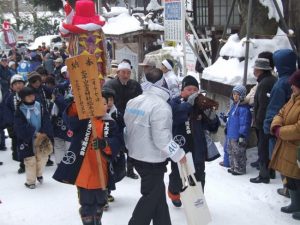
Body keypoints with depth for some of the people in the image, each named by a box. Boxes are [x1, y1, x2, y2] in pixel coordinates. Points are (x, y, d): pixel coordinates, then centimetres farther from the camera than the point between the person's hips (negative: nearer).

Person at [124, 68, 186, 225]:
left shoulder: (133, 102, 4)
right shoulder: (161, 106, -21)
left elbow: (127, 128, 12)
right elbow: (162, 139, -24)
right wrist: (179, 154, -11)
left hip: (136, 156, 8)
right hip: (153, 160, -8)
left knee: (158, 193, 19)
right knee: (151, 197, 6)